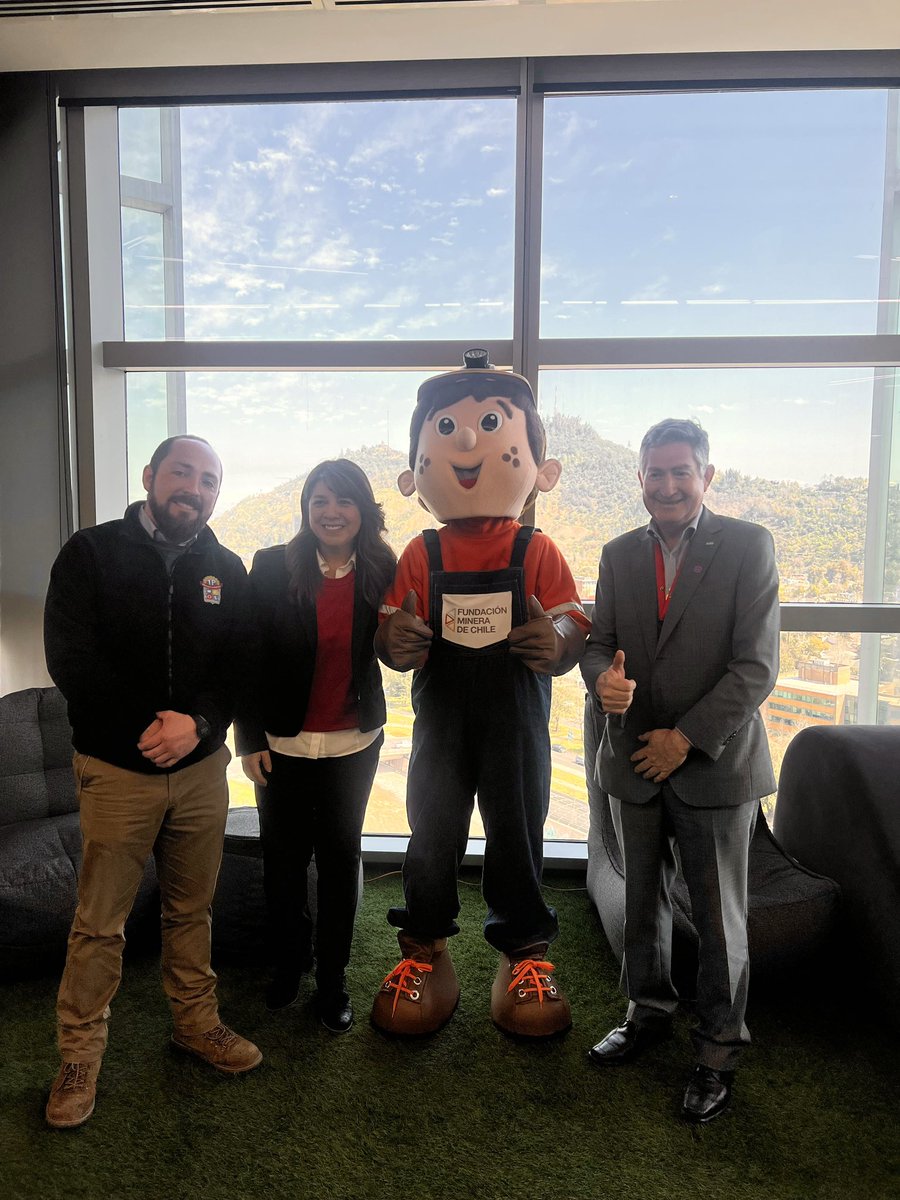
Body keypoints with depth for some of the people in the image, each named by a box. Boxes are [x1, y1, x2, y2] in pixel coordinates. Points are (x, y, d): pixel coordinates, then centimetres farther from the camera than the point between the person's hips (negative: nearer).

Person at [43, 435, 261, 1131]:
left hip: (202, 767, 3)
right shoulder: (91, 553, -2)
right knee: (99, 923, 7)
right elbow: (70, 658, -10)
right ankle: (80, 1054, 24)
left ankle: (197, 1023, 33)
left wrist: (198, 724, -17)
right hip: (117, 768, -2)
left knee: (193, 910, 15)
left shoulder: (227, 570, 7)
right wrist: (146, 727, -16)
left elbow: (240, 663, 0)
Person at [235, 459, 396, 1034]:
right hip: (282, 744, -1)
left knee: (340, 859, 12)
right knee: (284, 859, 13)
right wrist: (250, 739, -7)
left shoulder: (382, 571, -3)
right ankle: (290, 961, 38)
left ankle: (333, 979, 30)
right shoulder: (272, 567, -8)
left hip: (353, 746, 1)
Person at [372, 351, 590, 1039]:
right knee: (431, 834, 10)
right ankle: (424, 950, 31)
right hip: (440, 722, 2)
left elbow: (574, 623, -7)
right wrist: (396, 639, -24)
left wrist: (556, 639, -30)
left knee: (518, 834, 10)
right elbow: (397, 634, 0)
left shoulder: (536, 553, -3)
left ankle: (527, 955, 30)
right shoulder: (421, 556, 1)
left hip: (517, 721, -1)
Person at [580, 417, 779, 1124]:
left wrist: (687, 737, -15)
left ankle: (719, 1049, 28)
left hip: (715, 764, -4)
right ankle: (649, 1012, 40)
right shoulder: (619, 555, 6)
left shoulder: (749, 546, -8)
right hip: (635, 761, 4)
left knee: (720, 917, 8)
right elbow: (599, 640, 7)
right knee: (644, 902, 19)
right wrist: (603, 676, -18)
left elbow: (757, 664, -12)